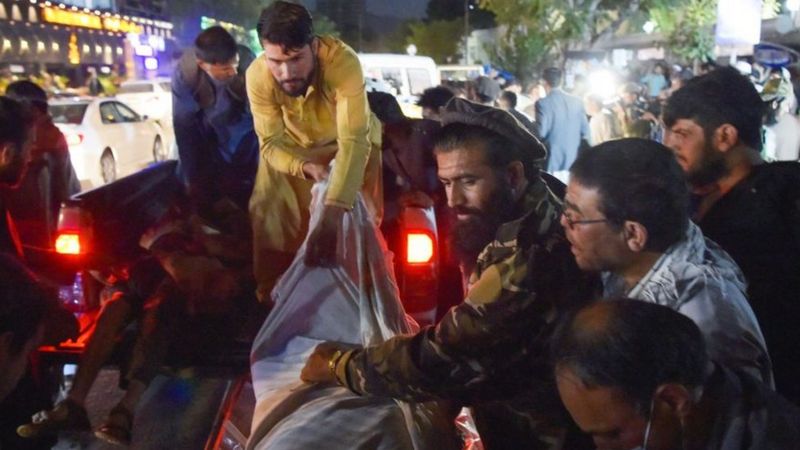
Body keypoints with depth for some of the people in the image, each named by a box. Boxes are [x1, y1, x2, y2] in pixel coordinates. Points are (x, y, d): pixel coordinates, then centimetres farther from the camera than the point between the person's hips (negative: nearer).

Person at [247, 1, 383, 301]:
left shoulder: (344, 62, -42)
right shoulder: (257, 75, -32)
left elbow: (354, 142, -48)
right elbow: (272, 143, -22)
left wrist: (331, 217, -58)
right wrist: (306, 167, -43)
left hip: (352, 140, -2)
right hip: (293, 147, 2)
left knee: (373, 215, -12)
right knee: (267, 213, -6)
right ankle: (272, 297, 12)